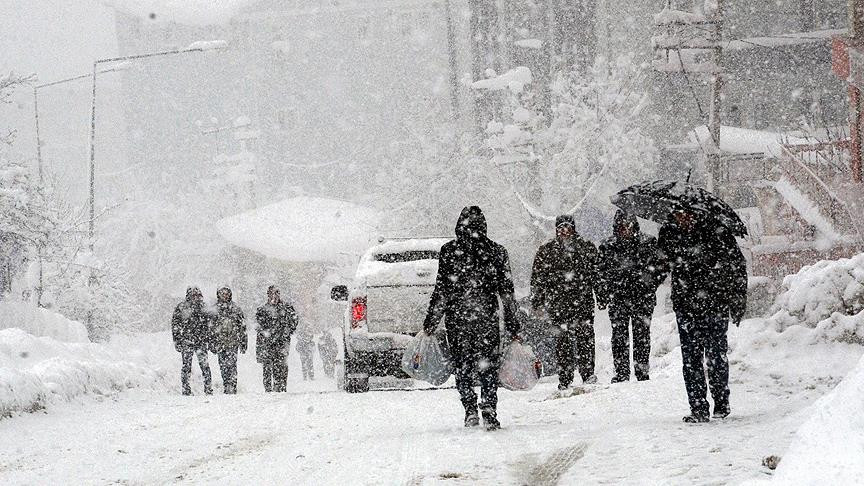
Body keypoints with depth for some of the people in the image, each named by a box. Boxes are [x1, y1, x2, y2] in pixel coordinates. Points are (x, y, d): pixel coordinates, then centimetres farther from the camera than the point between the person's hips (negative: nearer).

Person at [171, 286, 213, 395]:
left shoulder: (202, 308, 11)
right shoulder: (181, 308, 0)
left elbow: (207, 325, 20)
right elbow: (175, 325, 1)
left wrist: (207, 339, 15)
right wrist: (177, 341, -4)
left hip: (201, 341, 3)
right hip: (186, 341, -3)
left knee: (204, 365, -4)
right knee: (186, 365, 0)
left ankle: (208, 389, 0)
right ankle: (186, 390, 6)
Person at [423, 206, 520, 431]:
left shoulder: (449, 251, -3)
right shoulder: (496, 252, 2)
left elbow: (441, 290, -5)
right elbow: (507, 292, 3)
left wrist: (430, 322, 1)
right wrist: (513, 326, 8)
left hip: (457, 319, -1)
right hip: (487, 319, 1)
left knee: (463, 367, 10)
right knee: (488, 368, 7)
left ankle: (470, 410, -2)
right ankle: (490, 414, -5)